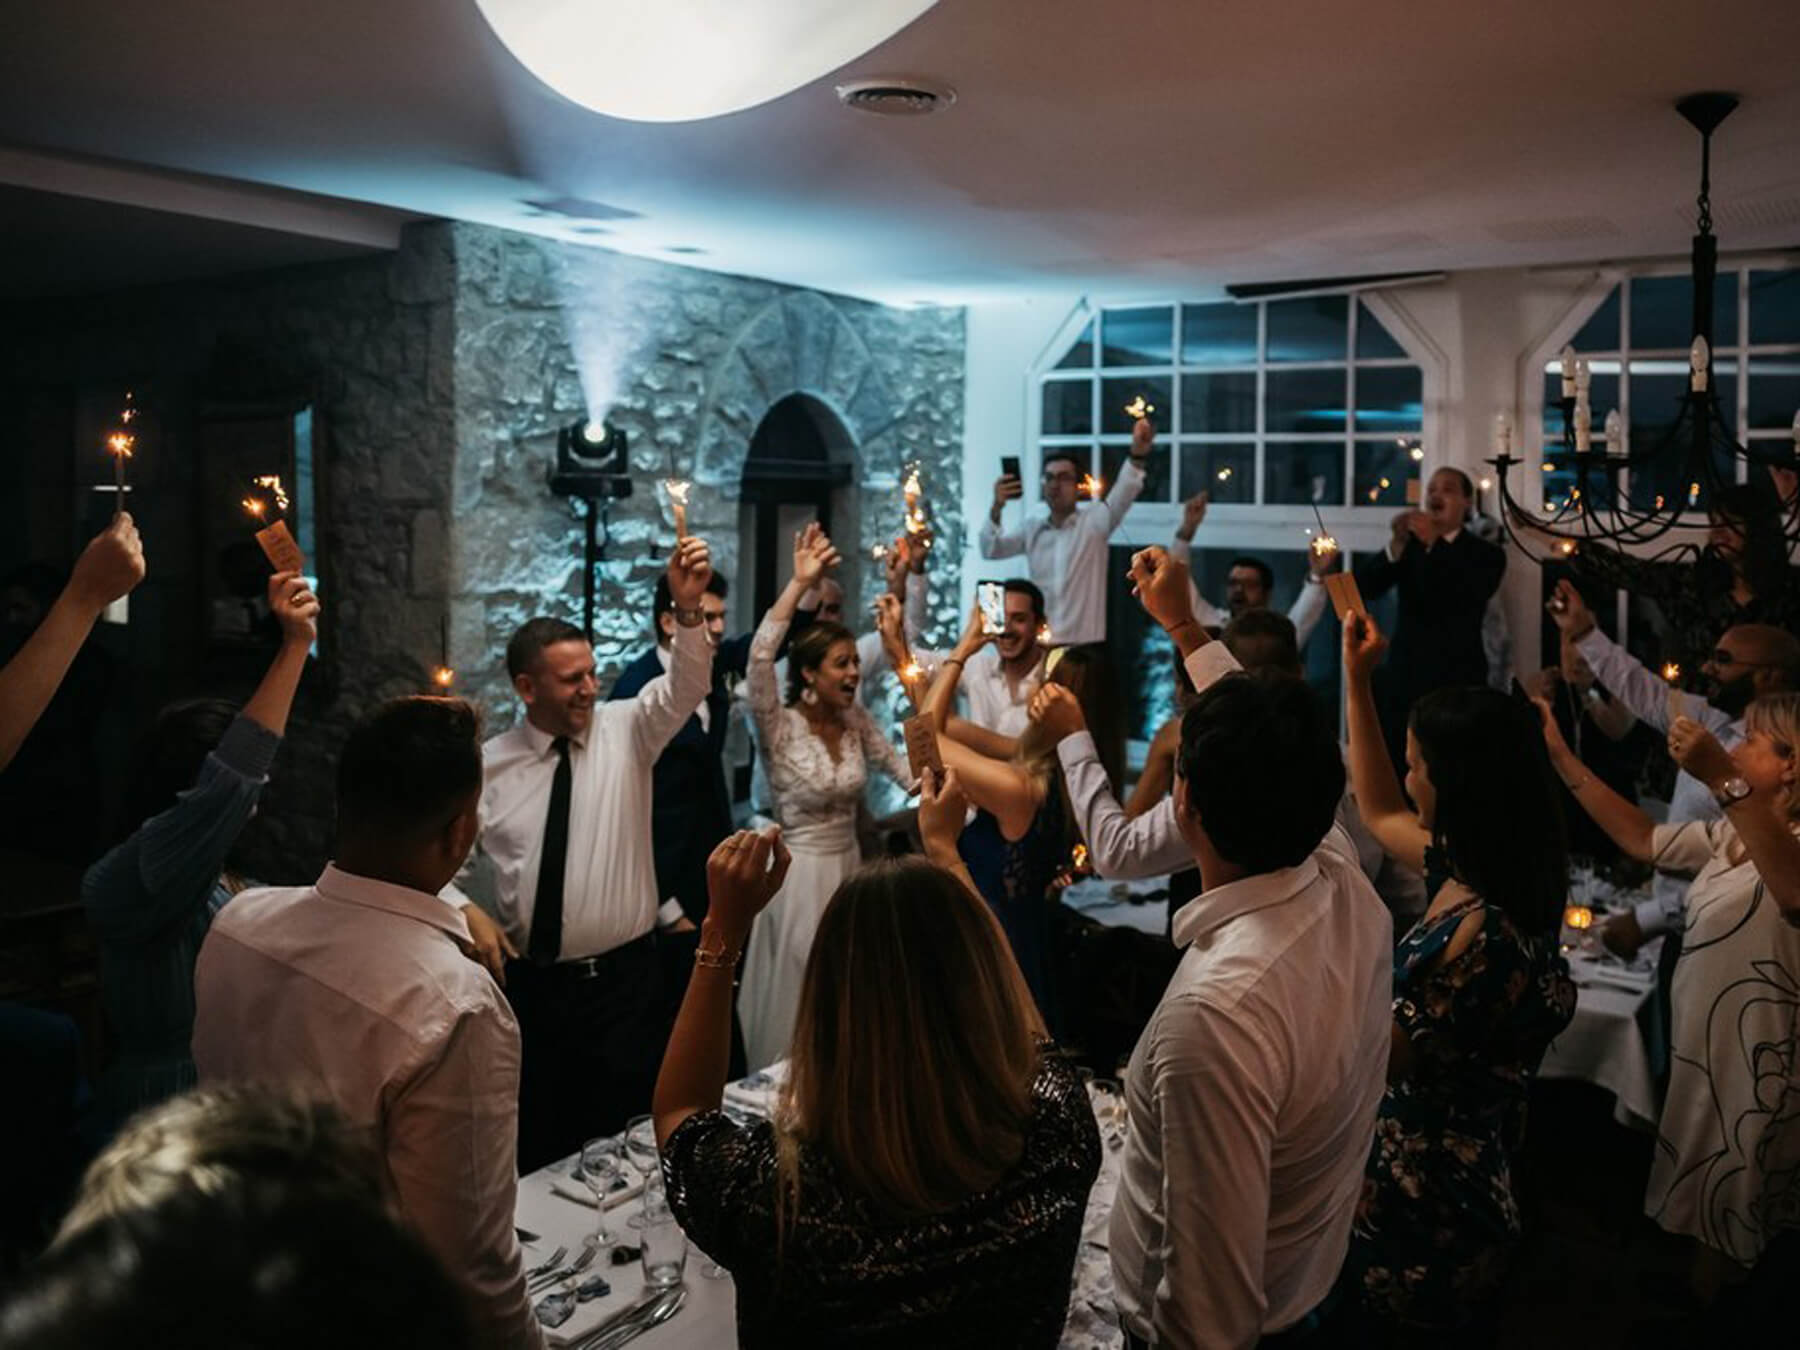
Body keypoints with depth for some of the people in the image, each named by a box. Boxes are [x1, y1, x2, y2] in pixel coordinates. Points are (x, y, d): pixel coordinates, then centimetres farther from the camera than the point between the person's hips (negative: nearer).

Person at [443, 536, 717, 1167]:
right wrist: (466, 913, -9)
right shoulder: (488, 766, -1)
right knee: (534, 1150, 12)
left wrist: (687, 608, -36)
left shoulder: (625, 730, -2)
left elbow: (684, 687, -20)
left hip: (624, 979, -1)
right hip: (530, 984, 1)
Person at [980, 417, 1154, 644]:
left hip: (1084, 642, -3)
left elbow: (1123, 493, -18)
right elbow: (990, 550, 1)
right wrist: (997, 508, -17)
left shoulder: (1094, 520, -1)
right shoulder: (1032, 525, 9)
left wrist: (1138, 453, -37)